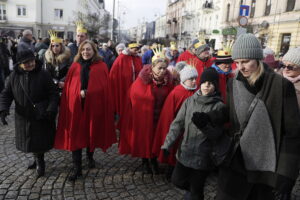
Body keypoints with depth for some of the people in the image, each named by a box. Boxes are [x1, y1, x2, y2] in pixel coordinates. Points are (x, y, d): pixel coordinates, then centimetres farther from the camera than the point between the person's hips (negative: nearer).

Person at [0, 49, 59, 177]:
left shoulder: (43, 75, -9)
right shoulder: (14, 76, 0)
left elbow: (53, 94, -7)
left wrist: (51, 111, -20)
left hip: (42, 117, -3)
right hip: (23, 117, 4)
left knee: (40, 141, 5)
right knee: (29, 141, 16)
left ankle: (39, 161, 30)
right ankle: (38, 160, 40)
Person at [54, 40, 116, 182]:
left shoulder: (101, 66, 0)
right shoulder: (75, 66, 5)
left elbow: (104, 88, -3)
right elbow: (68, 87, 2)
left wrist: (88, 93, -12)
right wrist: (79, 93, -14)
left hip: (94, 106, 0)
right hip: (76, 105, 1)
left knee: (92, 132, 14)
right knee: (75, 135, 0)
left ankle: (90, 156, 40)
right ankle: (77, 168, 10)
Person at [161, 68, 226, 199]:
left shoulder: (219, 106, -10)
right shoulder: (189, 101, -2)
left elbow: (218, 135, -10)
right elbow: (177, 124, -3)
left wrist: (204, 126, -28)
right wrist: (167, 144, -10)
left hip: (203, 156, -3)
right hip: (184, 152, 4)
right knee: (177, 180, 18)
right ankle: (192, 189, 47)